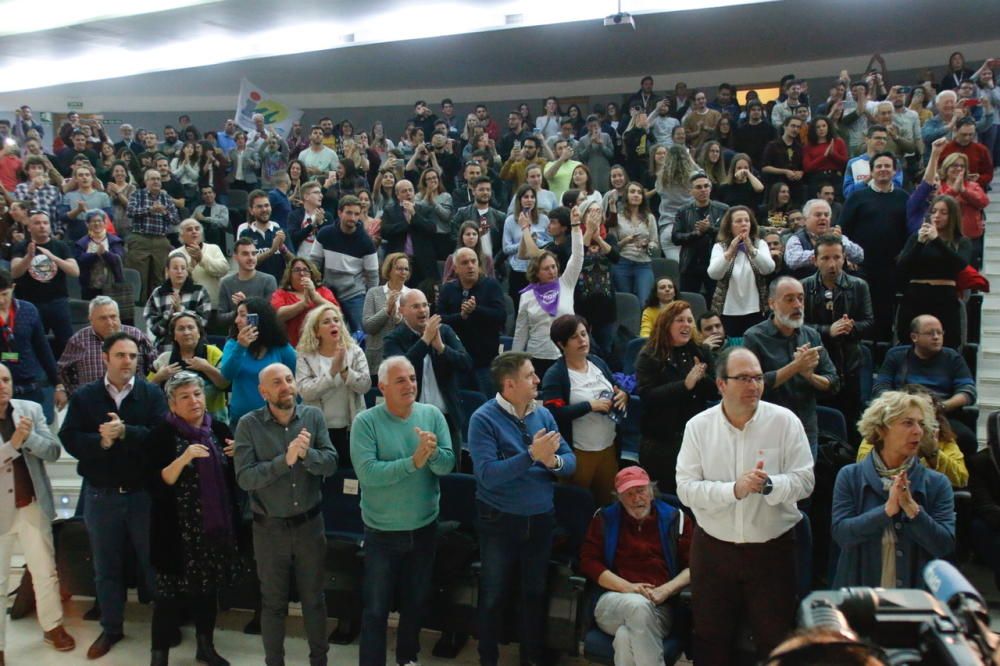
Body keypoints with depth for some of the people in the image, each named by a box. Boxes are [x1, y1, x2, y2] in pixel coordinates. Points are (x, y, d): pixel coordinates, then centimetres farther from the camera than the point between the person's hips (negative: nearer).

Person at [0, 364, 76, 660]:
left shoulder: (31, 409, -2)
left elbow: (54, 451, -5)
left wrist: (29, 437, -21)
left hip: (32, 507, 2)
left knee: (45, 572, 13)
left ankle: (52, 627, 29)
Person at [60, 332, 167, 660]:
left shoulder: (152, 393, -5)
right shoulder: (83, 396, 1)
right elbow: (69, 439, -7)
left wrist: (125, 432, -28)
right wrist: (100, 441, -24)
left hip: (144, 493, -2)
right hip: (100, 495, 2)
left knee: (154, 560, 11)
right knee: (106, 566, 15)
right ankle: (111, 628, 32)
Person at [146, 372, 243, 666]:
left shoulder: (219, 429, 3)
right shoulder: (162, 434, -10)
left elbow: (232, 476, 14)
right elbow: (155, 485, -16)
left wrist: (238, 455, -6)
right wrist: (183, 459, -28)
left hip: (216, 527, 5)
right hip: (178, 531, -5)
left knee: (209, 588, 18)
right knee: (171, 592, 4)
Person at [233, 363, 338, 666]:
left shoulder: (313, 416, -6)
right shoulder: (249, 424, -12)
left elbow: (331, 463, -12)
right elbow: (245, 477, -20)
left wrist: (306, 453, -30)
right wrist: (285, 459, -30)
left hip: (310, 524, 2)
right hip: (269, 528, -1)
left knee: (314, 598, 17)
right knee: (273, 603, 15)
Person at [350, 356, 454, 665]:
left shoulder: (432, 414, -7)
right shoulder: (366, 422, -16)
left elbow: (448, 465, -12)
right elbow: (367, 472, -26)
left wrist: (433, 452, -32)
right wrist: (414, 461, -31)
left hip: (424, 527, 4)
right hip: (382, 531, -4)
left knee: (416, 602, 23)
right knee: (376, 608, 11)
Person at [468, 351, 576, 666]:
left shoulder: (543, 414, -1)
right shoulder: (484, 419, -17)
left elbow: (571, 462, -2)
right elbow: (487, 475, -26)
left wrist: (553, 461, -24)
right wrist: (532, 455, -31)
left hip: (541, 519, 5)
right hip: (500, 521, -4)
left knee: (536, 593, 20)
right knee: (493, 596, 14)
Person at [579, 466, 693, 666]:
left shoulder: (675, 519, 14)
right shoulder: (605, 518, 14)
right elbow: (588, 561, 5)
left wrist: (665, 590, -9)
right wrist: (628, 587, -8)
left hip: (659, 608, 0)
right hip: (613, 603, 1)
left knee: (625, 637, -35)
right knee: (638, 604, -37)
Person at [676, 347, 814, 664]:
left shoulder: (785, 421, -7)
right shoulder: (698, 426, -5)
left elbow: (804, 481, -7)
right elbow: (686, 489, -11)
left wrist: (768, 485, -26)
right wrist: (734, 489, -24)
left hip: (772, 548, -1)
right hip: (712, 548, 1)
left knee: (776, 639, 11)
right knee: (711, 639, 15)